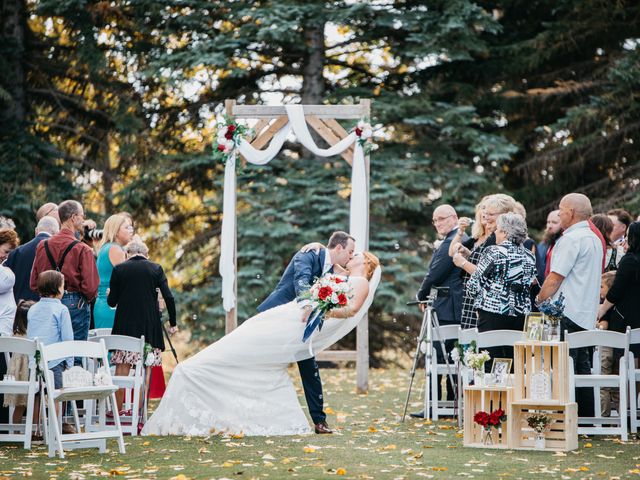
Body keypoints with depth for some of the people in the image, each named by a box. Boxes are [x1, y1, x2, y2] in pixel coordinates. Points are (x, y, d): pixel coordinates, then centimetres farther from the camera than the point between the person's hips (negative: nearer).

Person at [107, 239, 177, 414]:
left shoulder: (119, 269, 2)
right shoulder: (156, 269, 2)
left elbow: (112, 301, 3)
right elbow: (169, 297, -4)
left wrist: (109, 296, 26)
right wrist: (173, 323, 6)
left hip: (125, 325, 0)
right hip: (150, 326, 0)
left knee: (122, 367, 5)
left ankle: (117, 411, 6)